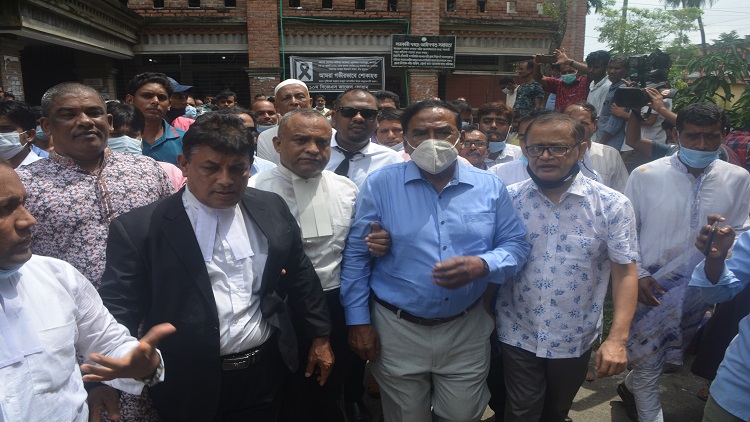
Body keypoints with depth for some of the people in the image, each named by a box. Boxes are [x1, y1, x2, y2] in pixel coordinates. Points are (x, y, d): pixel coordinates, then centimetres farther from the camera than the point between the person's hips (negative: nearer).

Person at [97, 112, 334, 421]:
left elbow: (300, 278, 7)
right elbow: (119, 309, -12)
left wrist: (320, 336, 10)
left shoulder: (272, 209, -2)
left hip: (265, 373, 3)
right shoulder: (139, 229, -12)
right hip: (190, 387, -2)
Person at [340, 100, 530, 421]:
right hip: (397, 330, -1)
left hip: (467, 330, 2)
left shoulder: (490, 187, -1)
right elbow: (356, 255, -4)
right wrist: (358, 322, -5)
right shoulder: (380, 184, -7)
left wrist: (482, 266, -21)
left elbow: (516, 245, 1)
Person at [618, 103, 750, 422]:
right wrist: (638, 275, -10)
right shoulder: (646, 175, -10)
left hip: (699, 288, 4)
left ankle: (630, 387, 48)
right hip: (650, 287, -3)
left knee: (669, 354, 21)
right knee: (649, 360, 8)